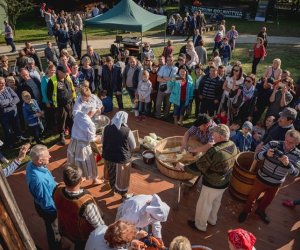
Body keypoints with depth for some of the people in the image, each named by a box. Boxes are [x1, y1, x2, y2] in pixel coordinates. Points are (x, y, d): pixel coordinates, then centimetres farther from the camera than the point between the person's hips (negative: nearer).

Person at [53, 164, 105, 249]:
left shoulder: (57, 190, -32)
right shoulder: (87, 203, -45)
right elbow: (99, 225, -26)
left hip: (65, 230, 4)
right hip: (84, 236, -4)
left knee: (78, 245, 35)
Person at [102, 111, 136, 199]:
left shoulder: (107, 128, -9)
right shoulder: (127, 131, -20)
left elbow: (103, 141, 7)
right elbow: (133, 146, -8)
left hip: (108, 156, 4)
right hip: (122, 158, -4)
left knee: (112, 174, 27)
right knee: (122, 177, 17)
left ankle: (113, 189, 49)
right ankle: (123, 195, 36)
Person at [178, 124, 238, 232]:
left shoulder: (215, 151, -36)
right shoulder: (233, 145, -11)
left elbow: (198, 167, -28)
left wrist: (183, 167, -13)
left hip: (212, 185, -7)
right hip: (224, 182, 8)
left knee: (203, 205, 17)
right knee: (216, 202, 30)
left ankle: (200, 225, 38)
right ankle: (212, 220, 53)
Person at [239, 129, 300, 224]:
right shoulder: (273, 144, -21)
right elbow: (257, 156, -21)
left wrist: (287, 164, -38)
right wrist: (266, 153, -44)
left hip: (276, 184, 3)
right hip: (262, 179, -2)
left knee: (268, 199, 26)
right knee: (253, 196, 17)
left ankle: (260, 211, 55)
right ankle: (246, 210, 43)